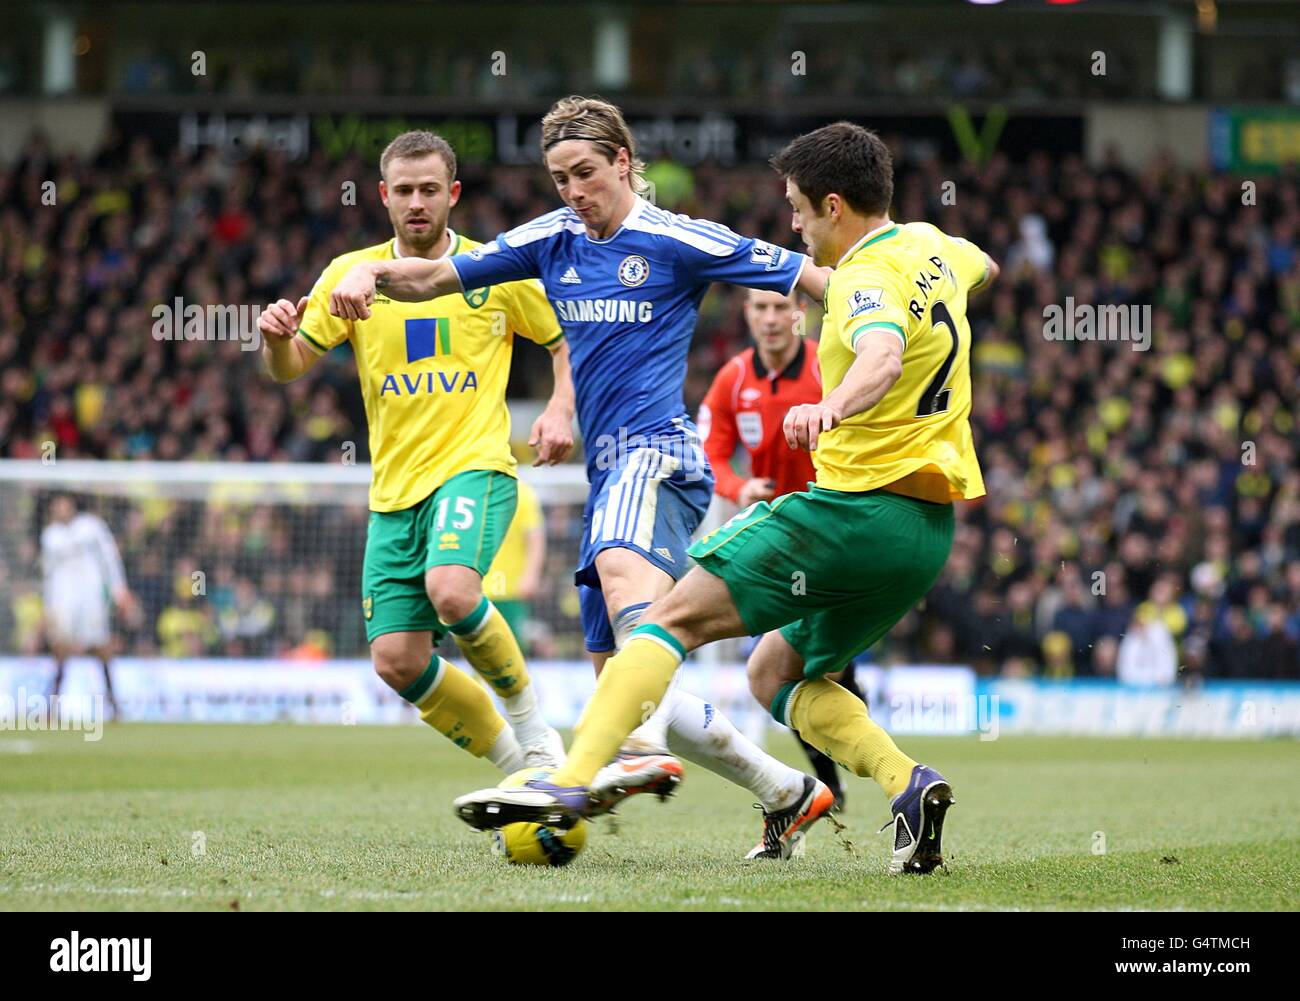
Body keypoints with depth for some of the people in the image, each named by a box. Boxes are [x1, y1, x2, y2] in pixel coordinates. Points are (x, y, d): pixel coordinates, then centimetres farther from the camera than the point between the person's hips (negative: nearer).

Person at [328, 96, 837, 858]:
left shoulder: (678, 241, -1)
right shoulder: (552, 241, 15)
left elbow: (805, 278, 1)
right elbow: (435, 277, 16)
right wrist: (373, 273, -4)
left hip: (659, 451, -7)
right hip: (610, 470, 7)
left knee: (621, 563, -41)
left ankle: (646, 747, -59)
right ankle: (788, 792, 15)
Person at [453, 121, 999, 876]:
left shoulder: (870, 278, -14)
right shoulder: (931, 248, 12)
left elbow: (882, 357, -38)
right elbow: (983, 268, 38)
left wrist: (829, 409, -57)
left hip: (859, 507, -9)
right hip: (931, 529, 9)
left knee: (677, 615, -9)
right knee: (776, 672, 18)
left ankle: (572, 781, -21)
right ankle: (907, 783, -4)